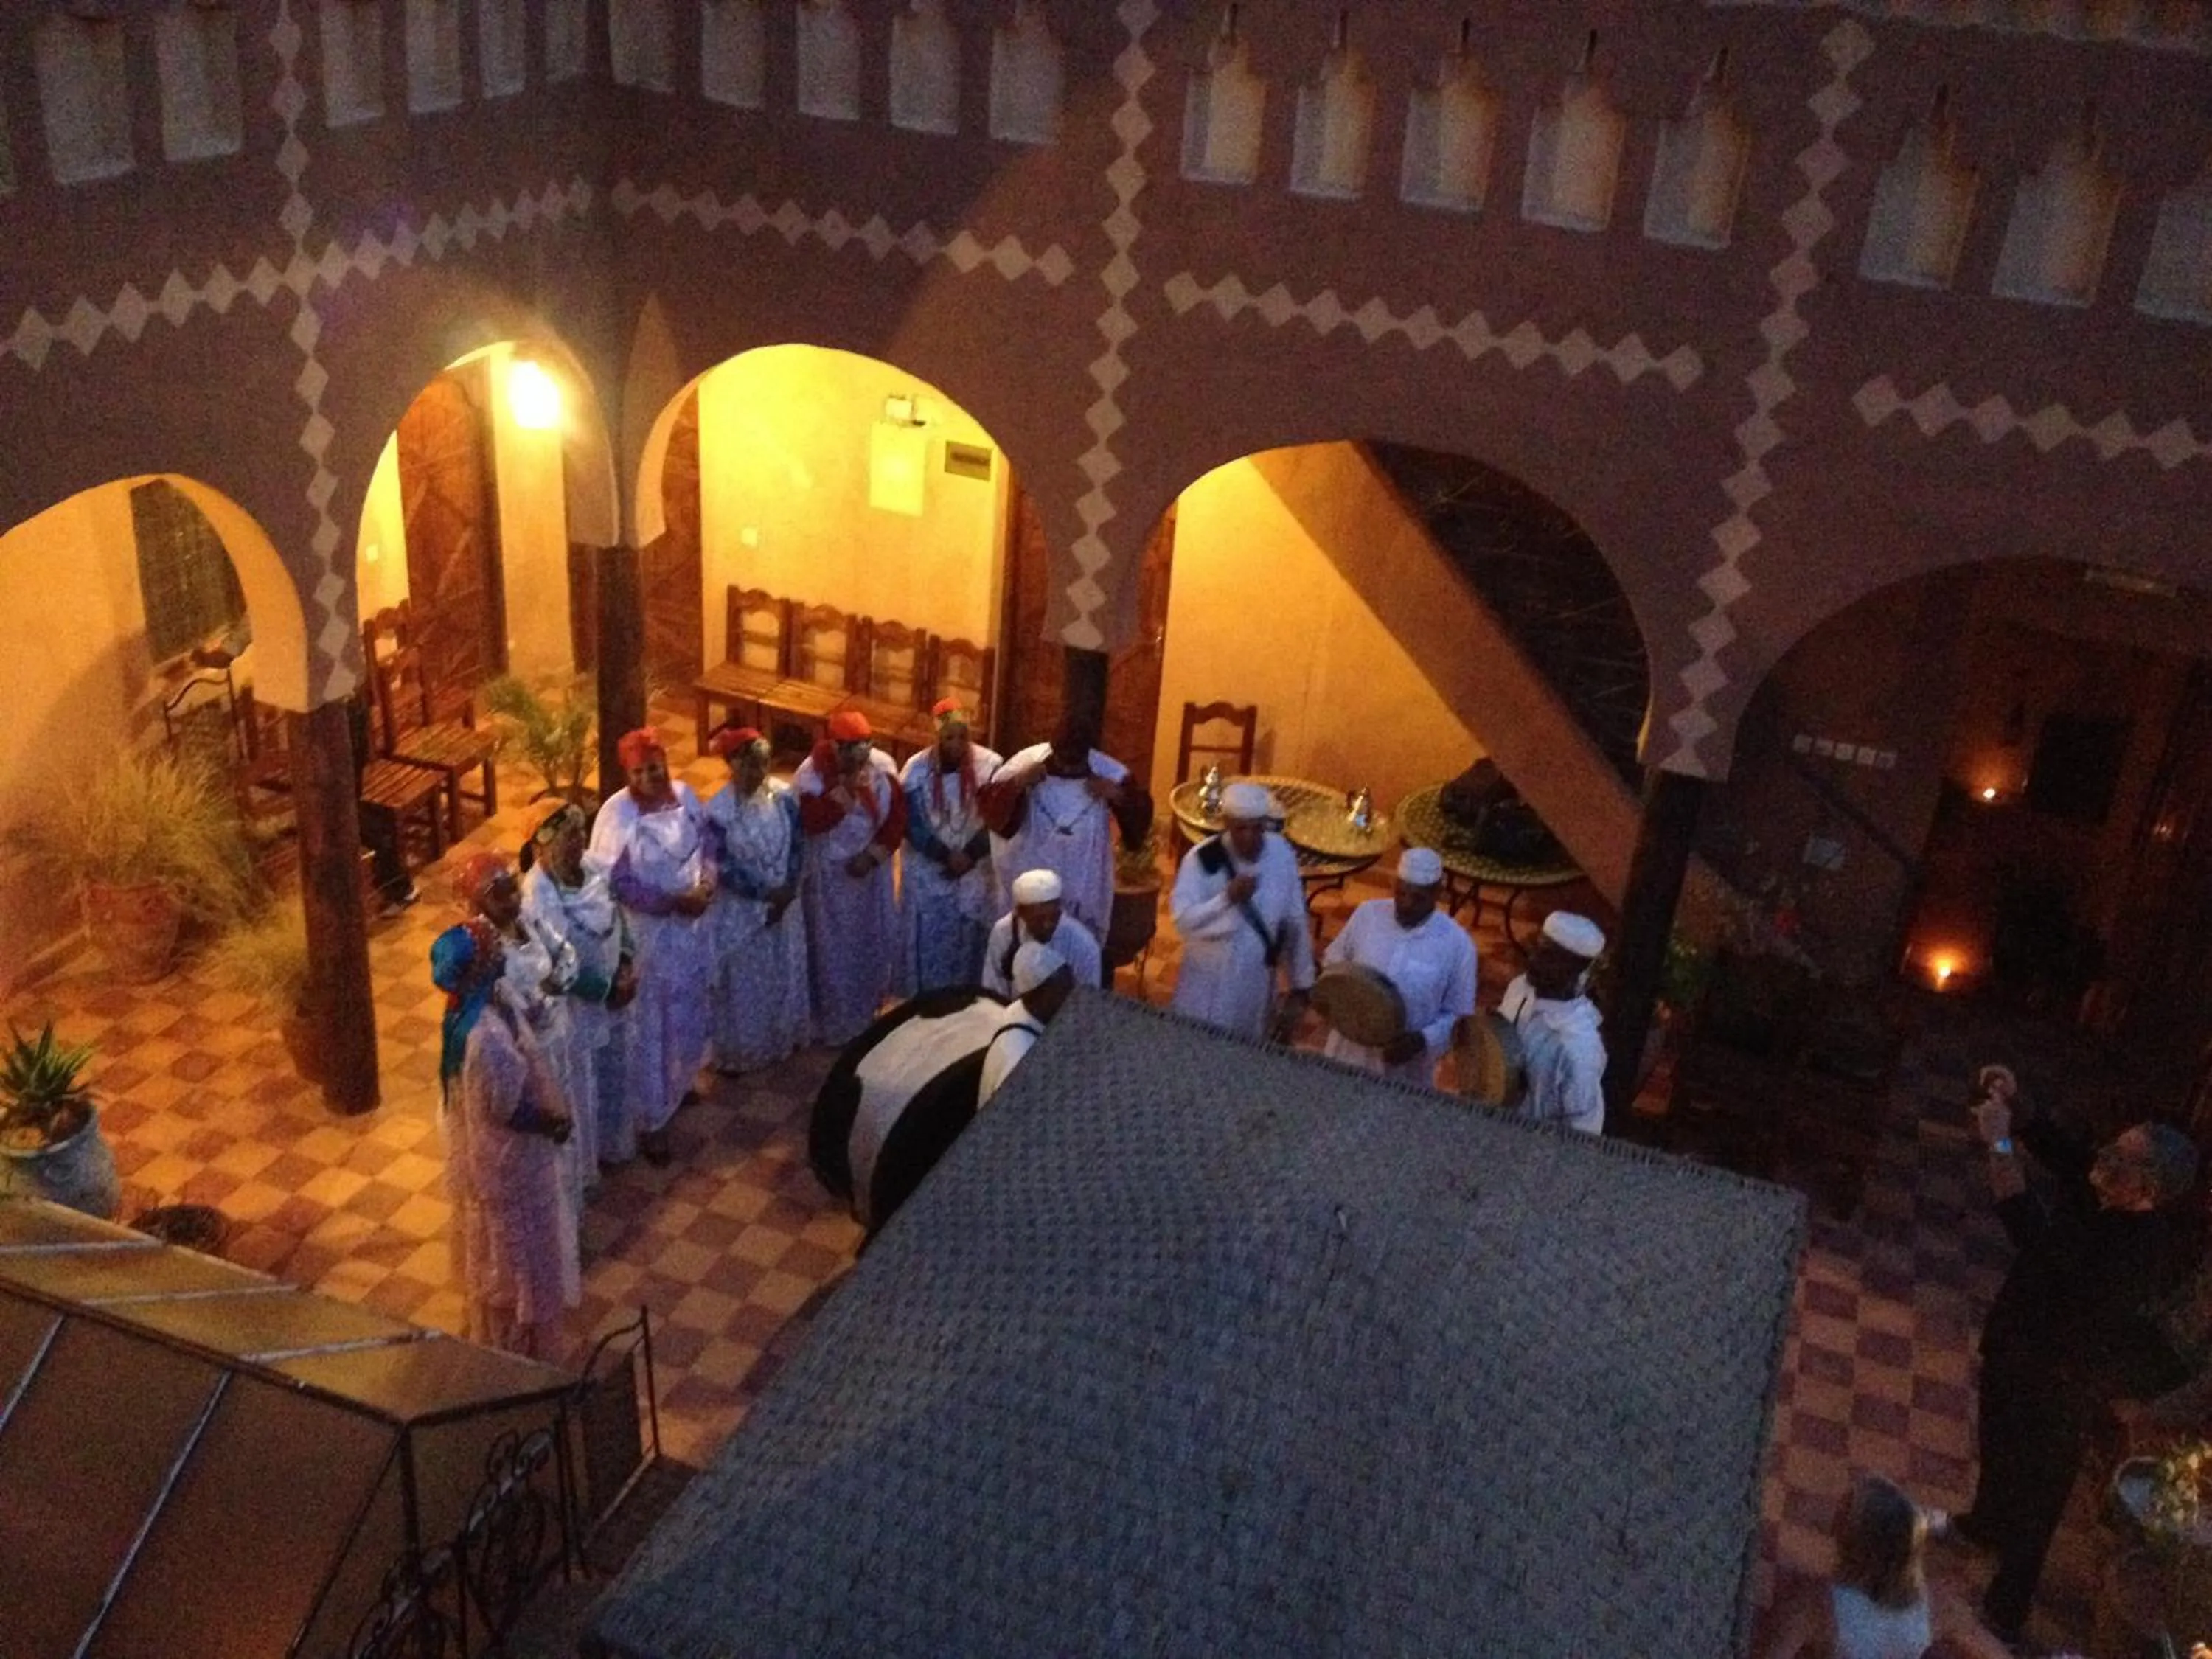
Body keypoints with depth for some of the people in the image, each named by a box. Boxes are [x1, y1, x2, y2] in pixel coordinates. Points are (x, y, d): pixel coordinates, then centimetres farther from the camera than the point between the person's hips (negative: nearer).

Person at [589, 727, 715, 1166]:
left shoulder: (686, 795, -4)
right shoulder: (617, 814, -21)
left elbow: (707, 843, 9)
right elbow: (615, 883, -20)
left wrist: (708, 882, -11)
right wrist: (674, 901, -23)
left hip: (693, 923, 6)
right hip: (646, 932, -6)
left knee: (689, 1012, 24)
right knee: (649, 1026, 5)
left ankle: (679, 1084, 49)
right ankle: (648, 1119, 19)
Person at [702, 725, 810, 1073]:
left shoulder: (784, 797, -6)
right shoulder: (718, 811, -20)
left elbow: (798, 846, -1)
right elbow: (723, 866, -18)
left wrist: (787, 891, -12)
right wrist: (766, 892, -18)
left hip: (784, 903, 5)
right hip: (740, 910, -5)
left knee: (784, 975, 19)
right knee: (744, 982, 9)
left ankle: (782, 1039, 40)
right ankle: (739, 1051, 27)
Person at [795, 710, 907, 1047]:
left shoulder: (882, 766, -8)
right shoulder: (812, 773, -19)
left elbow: (898, 815, -4)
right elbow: (809, 821, -29)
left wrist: (873, 855, -14)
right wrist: (846, 789, -34)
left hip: (872, 868, 5)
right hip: (829, 873, -5)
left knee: (875, 941, 16)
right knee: (831, 947, 5)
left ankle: (868, 1013, 37)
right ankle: (831, 1022, 20)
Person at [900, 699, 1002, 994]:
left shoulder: (989, 765, -10)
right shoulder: (917, 770, -12)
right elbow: (912, 825, -10)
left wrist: (970, 856, -14)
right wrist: (946, 856, -17)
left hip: (975, 873, 1)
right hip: (927, 873, -1)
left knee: (970, 941, 10)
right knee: (929, 944, 6)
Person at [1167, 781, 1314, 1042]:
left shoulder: (1281, 854, -5)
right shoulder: (1203, 858, -14)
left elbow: (1295, 922, 2)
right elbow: (1183, 921, -20)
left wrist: (1300, 986, 5)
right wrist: (1228, 898, -32)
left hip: (1256, 992, 3)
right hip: (1208, 991, -2)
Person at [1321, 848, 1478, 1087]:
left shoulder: (1456, 943, -12)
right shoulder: (1368, 914, -5)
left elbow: (1458, 1014, -5)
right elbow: (1333, 961, 9)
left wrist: (1422, 1040, -21)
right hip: (1350, 1052, 2)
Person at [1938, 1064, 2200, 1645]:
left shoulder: (2143, 1253, -41)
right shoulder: (2097, 1188, -20)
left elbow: (2040, 1244, -49)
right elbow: (2055, 1143, -2)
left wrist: (2000, 1148, -48)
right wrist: (2013, 1107, -22)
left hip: (2057, 1394, -7)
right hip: (2015, 1348, 7)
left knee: (2031, 1502, 16)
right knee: (1997, 1449, 34)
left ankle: (2005, 1613, 38)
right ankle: (1985, 1524, 63)